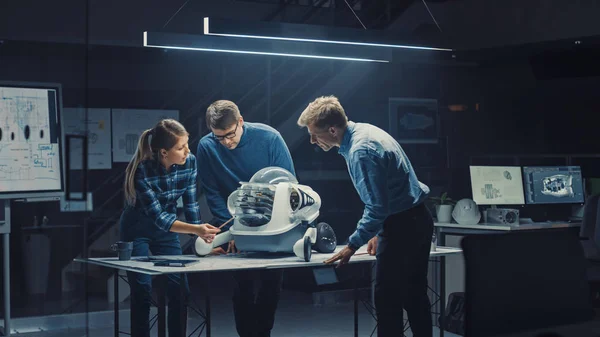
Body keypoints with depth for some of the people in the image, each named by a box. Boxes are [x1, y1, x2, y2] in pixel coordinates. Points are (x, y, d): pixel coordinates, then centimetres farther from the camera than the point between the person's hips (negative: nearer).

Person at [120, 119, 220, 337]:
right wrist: (195, 229, -43)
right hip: (137, 230, -4)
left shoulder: (189, 162, -17)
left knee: (180, 290, -2)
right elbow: (157, 217, -32)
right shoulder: (142, 171, -31)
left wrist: (201, 237, -17)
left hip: (167, 229, 4)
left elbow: (190, 203, -8)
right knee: (143, 292, -6)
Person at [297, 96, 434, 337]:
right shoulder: (363, 130, 8)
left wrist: (352, 246, -17)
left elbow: (377, 208, -24)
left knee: (388, 299, -4)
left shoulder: (361, 152, -23)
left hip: (402, 226, -10)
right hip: (418, 220, 10)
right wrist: (377, 232, 19)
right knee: (415, 296, 14)